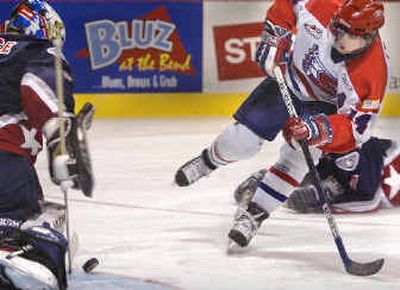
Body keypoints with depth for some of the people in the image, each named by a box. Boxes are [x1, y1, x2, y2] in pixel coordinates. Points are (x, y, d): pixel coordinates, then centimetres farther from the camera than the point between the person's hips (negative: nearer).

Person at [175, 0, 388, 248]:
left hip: (325, 106, -3)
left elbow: (356, 127, -34)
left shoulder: (374, 71, -36)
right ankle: (208, 161, 34)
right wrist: (274, 37, -18)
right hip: (290, 78, 3)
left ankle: (253, 214, -4)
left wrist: (320, 129, -49)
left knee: (296, 161, -19)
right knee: (242, 138, 2)